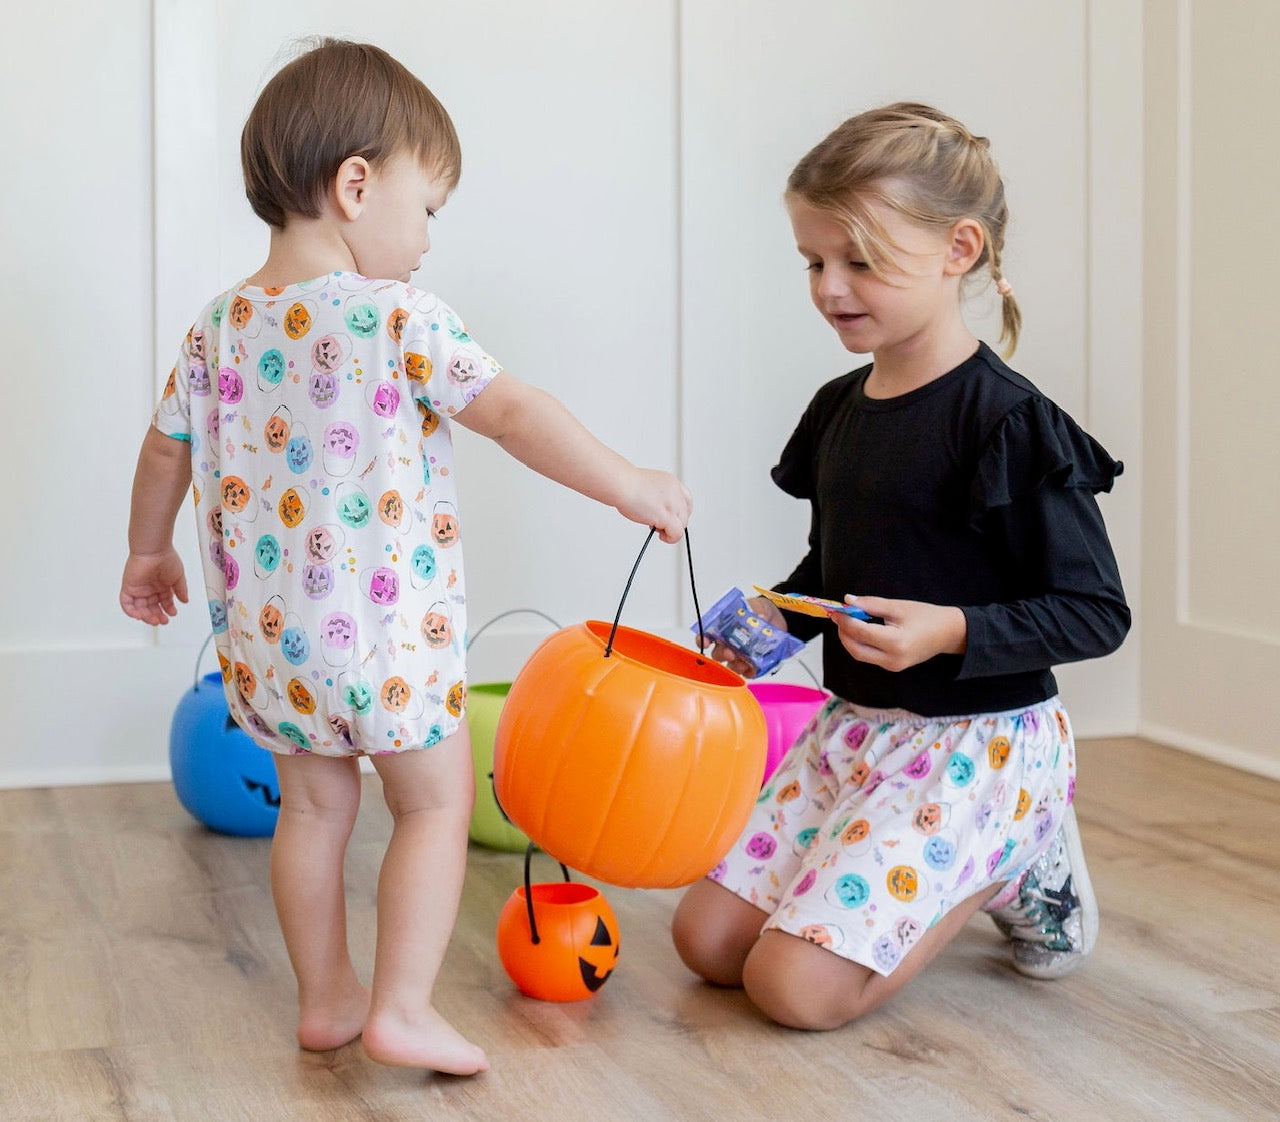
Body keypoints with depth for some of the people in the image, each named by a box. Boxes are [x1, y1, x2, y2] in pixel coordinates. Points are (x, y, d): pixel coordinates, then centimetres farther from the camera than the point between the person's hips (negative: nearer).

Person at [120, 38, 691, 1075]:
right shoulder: (400, 318, -15)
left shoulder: (219, 328, 4)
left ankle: (325, 998, 28)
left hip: (265, 634, 6)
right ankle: (402, 1008, 4)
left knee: (314, 803, 19)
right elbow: (514, 414, -17)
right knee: (437, 801, 9)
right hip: (386, 632, -6)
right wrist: (629, 486, -8)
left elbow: (167, 450, 14)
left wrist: (148, 552, 30)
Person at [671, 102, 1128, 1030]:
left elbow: (1095, 613, -16)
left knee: (797, 986, -16)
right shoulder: (838, 409, 7)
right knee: (708, 941, 5)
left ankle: (1018, 870, 6)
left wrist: (951, 631, -28)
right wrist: (780, 614, 1)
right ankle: (973, 861, 17)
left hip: (976, 743, -8)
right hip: (852, 726, 8)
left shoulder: (1007, 421, -17)